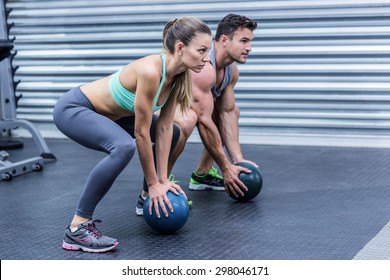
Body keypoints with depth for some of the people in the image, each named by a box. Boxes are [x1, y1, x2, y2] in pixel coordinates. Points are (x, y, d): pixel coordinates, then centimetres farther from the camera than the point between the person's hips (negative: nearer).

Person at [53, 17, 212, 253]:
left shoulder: (178, 75, -8)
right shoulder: (151, 71, -33)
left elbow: (164, 128, -3)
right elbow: (141, 133, -26)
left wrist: (162, 180, -4)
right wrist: (153, 183, -17)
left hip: (106, 112, 10)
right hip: (73, 108, -9)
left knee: (174, 134, 14)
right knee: (124, 147, -36)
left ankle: (149, 198, 27)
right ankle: (78, 228, -27)